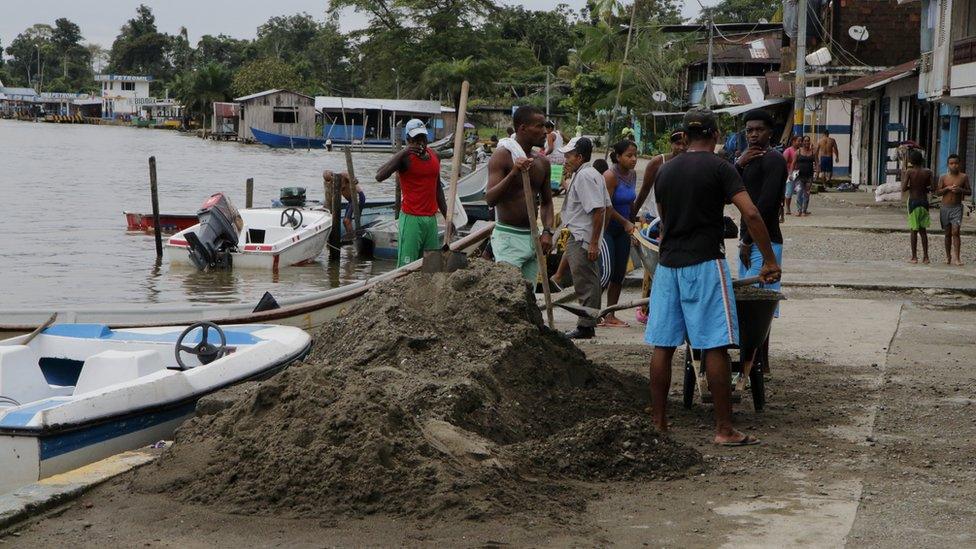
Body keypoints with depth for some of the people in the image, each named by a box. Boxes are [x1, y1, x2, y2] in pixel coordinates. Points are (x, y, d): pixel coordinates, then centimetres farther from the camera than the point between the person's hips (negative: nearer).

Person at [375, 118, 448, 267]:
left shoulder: (434, 155, 13)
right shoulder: (405, 157, -8)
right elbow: (379, 176, -24)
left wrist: (446, 216, 22)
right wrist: (403, 153, -25)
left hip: (431, 218, 7)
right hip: (411, 219, -7)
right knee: (407, 265, -10)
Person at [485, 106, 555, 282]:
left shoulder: (542, 162, 12)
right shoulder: (502, 155, -8)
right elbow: (490, 199, -17)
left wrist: (547, 231, 4)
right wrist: (513, 173, -31)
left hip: (532, 238, 7)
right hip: (508, 236, -7)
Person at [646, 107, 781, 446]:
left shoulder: (666, 171, 12)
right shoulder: (719, 168, -5)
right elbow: (750, 214, -13)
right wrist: (769, 260, -8)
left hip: (668, 264, 6)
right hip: (704, 263, -6)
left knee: (663, 345, 9)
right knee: (715, 347, -4)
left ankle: (658, 421, 14)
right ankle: (724, 429, -3)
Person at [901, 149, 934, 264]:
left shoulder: (909, 171, -9)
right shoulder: (928, 172, 0)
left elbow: (903, 189, -14)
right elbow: (933, 188, -4)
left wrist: (902, 177, 3)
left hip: (913, 202, -3)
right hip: (924, 201, 3)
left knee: (914, 230, 3)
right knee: (923, 230, 12)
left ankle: (914, 257, 4)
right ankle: (925, 256, 9)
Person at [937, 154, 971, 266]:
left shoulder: (964, 177, 2)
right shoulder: (943, 178, 4)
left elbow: (969, 192, 6)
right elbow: (937, 192, 1)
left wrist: (961, 190, -14)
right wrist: (947, 188, -15)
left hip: (957, 207, -2)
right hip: (945, 207, 2)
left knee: (955, 232, -14)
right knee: (948, 233, 8)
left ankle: (957, 257, -16)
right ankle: (948, 256, 17)